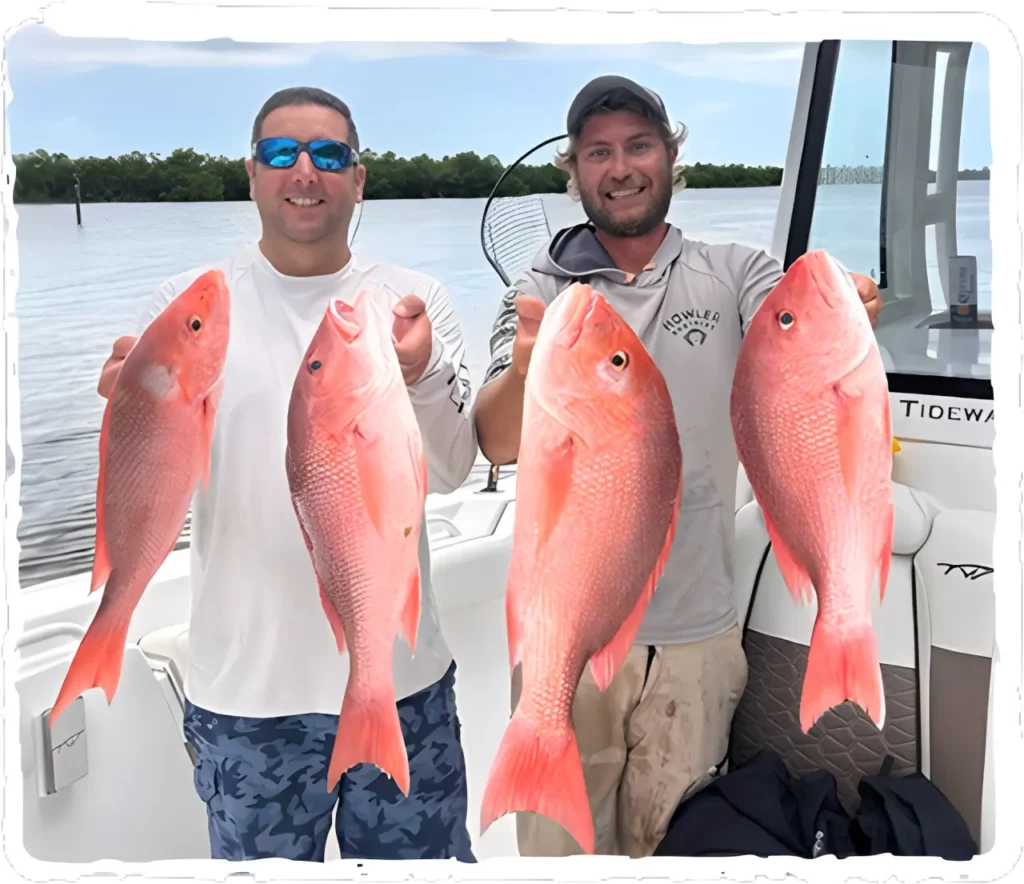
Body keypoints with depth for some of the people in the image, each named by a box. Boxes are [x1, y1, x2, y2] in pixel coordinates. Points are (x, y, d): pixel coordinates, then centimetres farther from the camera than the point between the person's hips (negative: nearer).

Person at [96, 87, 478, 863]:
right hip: (246, 690, 0)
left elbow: (451, 471, -10)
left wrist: (419, 377, -30)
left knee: (422, 857, 19)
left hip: (402, 677, 1)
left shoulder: (416, 301, -1)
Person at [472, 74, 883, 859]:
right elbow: (498, 444, -14)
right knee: (560, 841, 13)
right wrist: (525, 372, -36)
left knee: (670, 844, 17)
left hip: (699, 632, 1)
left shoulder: (736, 274, 2)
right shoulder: (542, 290, 0)